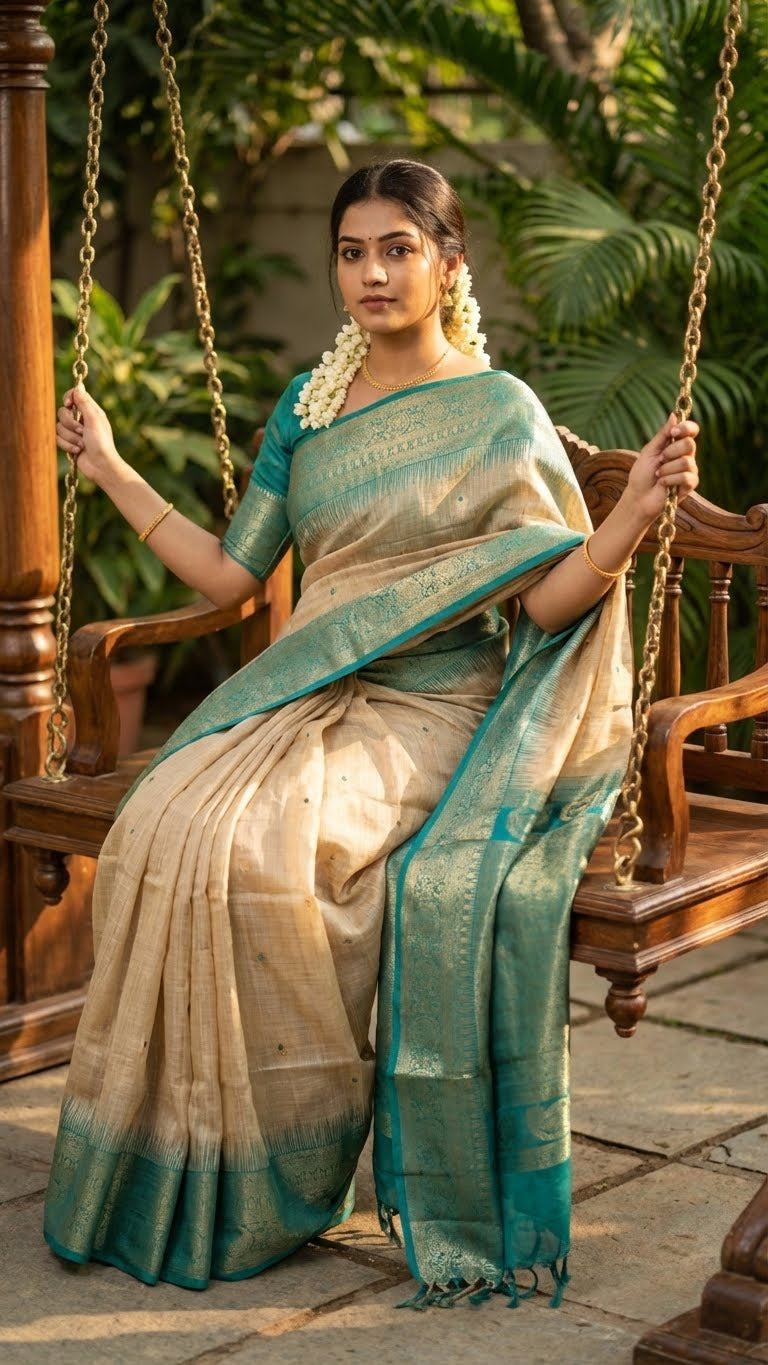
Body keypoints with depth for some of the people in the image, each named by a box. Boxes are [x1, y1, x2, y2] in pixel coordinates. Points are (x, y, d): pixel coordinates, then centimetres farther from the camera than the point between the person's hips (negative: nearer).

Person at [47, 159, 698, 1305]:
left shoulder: (499, 410, 0)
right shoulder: (307, 406, 14)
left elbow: (550, 600, -7)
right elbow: (229, 574, 16)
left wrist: (638, 511, -22)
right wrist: (112, 471, 17)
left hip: (433, 714, -5)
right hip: (302, 697, 5)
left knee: (257, 849, -31)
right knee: (165, 831, -24)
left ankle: (277, 1179, -14)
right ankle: (174, 1179, -13)